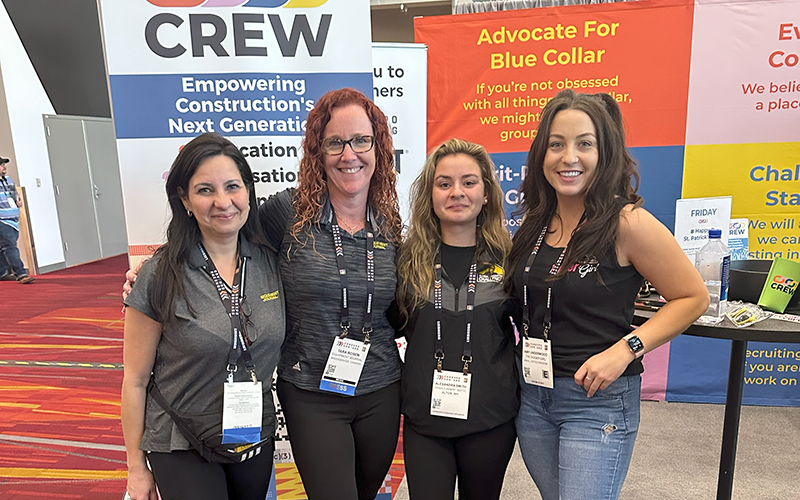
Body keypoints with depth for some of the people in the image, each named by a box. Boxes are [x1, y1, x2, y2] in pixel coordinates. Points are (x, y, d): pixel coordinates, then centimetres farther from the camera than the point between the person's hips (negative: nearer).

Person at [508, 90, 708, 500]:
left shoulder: (626, 223, -16)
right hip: (531, 394, 6)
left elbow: (693, 297, -9)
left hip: (598, 400, -6)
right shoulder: (535, 223, 2)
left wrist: (626, 349, -19)